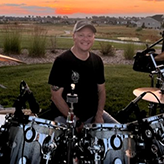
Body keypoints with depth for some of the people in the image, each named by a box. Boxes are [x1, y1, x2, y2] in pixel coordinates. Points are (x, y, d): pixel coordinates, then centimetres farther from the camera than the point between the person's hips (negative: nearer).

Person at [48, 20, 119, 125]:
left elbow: (101, 90, 11)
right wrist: (74, 120, -16)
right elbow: (56, 96, -14)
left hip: (93, 114, 6)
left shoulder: (97, 61, 4)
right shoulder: (62, 61, -14)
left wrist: (99, 115, -2)